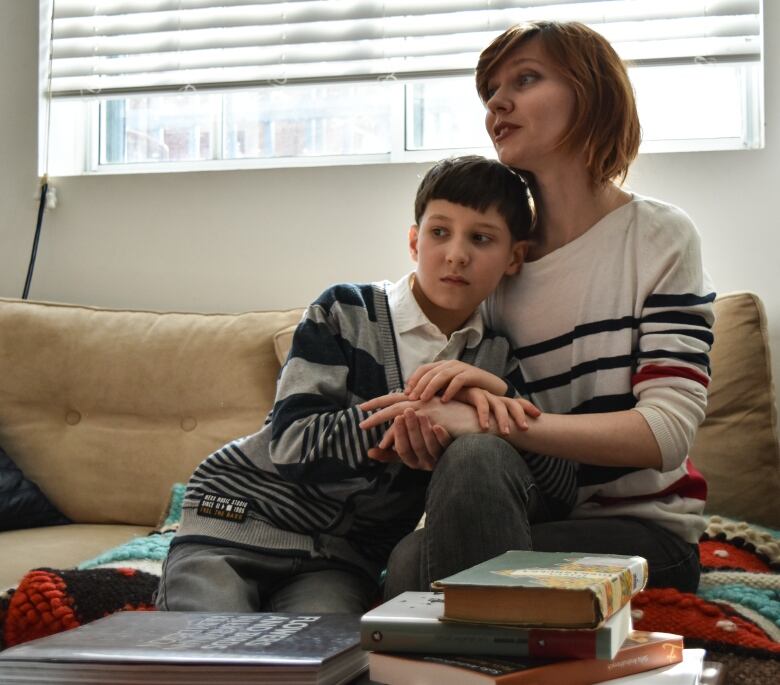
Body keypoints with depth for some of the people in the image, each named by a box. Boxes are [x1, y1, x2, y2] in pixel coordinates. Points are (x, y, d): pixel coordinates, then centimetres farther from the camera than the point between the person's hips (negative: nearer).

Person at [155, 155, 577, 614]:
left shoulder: (495, 361, 4)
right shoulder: (344, 313, -6)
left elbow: (561, 494, -6)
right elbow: (292, 444, -19)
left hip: (342, 558, 2)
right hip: (239, 520, -1)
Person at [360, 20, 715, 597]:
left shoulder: (659, 237, -4)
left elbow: (667, 431, -16)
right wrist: (453, 381, -17)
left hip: (643, 533, -4)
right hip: (536, 521, 4)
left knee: (418, 562, -30)